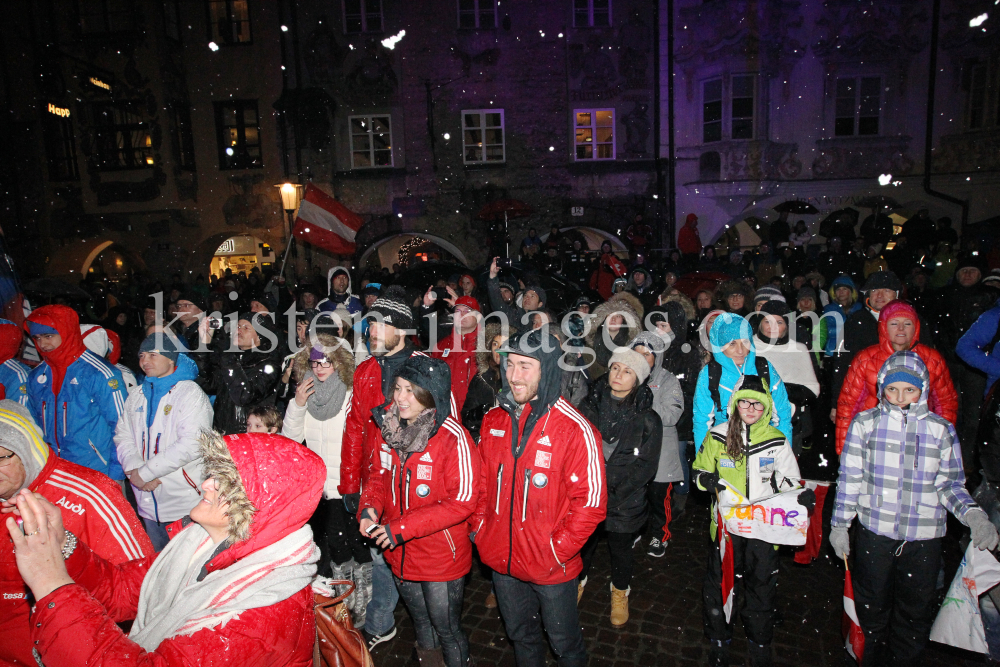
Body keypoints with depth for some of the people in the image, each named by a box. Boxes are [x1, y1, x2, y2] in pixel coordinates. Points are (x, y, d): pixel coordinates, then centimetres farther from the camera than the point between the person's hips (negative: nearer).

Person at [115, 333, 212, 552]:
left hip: (184, 502, -6)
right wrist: (134, 469, -9)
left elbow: (191, 444, -19)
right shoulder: (136, 396, 15)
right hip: (148, 501, 7)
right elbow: (123, 437, 10)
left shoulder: (190, 393, -8)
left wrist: (145, 472, -15)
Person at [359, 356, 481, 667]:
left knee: (446, 629, 12)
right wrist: (370, 507, -12)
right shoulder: (388, 426, -5)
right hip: (400, 554, 6)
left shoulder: (453, 437, -24)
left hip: (442, 556, -6)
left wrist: (402, 528, -25)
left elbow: (463, 501, -23)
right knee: (420, 621, 28)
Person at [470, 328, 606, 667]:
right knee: (520, 635, 26)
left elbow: (591, 502, -18)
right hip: (501, 560, 5)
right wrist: (478, 529, 1)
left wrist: (558, 550, -18)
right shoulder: (493, 420, -3)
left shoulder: (575, 429, -20)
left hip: (552, 567, -4)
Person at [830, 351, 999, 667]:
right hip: (873, 534, 0)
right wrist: (839, 524, 1)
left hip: (924, 538, 1)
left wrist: (972, 514, -14)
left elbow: (949, 484, 5)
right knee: (872, 607, 14)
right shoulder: (865, 423, -1)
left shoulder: (940, 429, 1)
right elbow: (849, 478, 2)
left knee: (915, 613, 13)